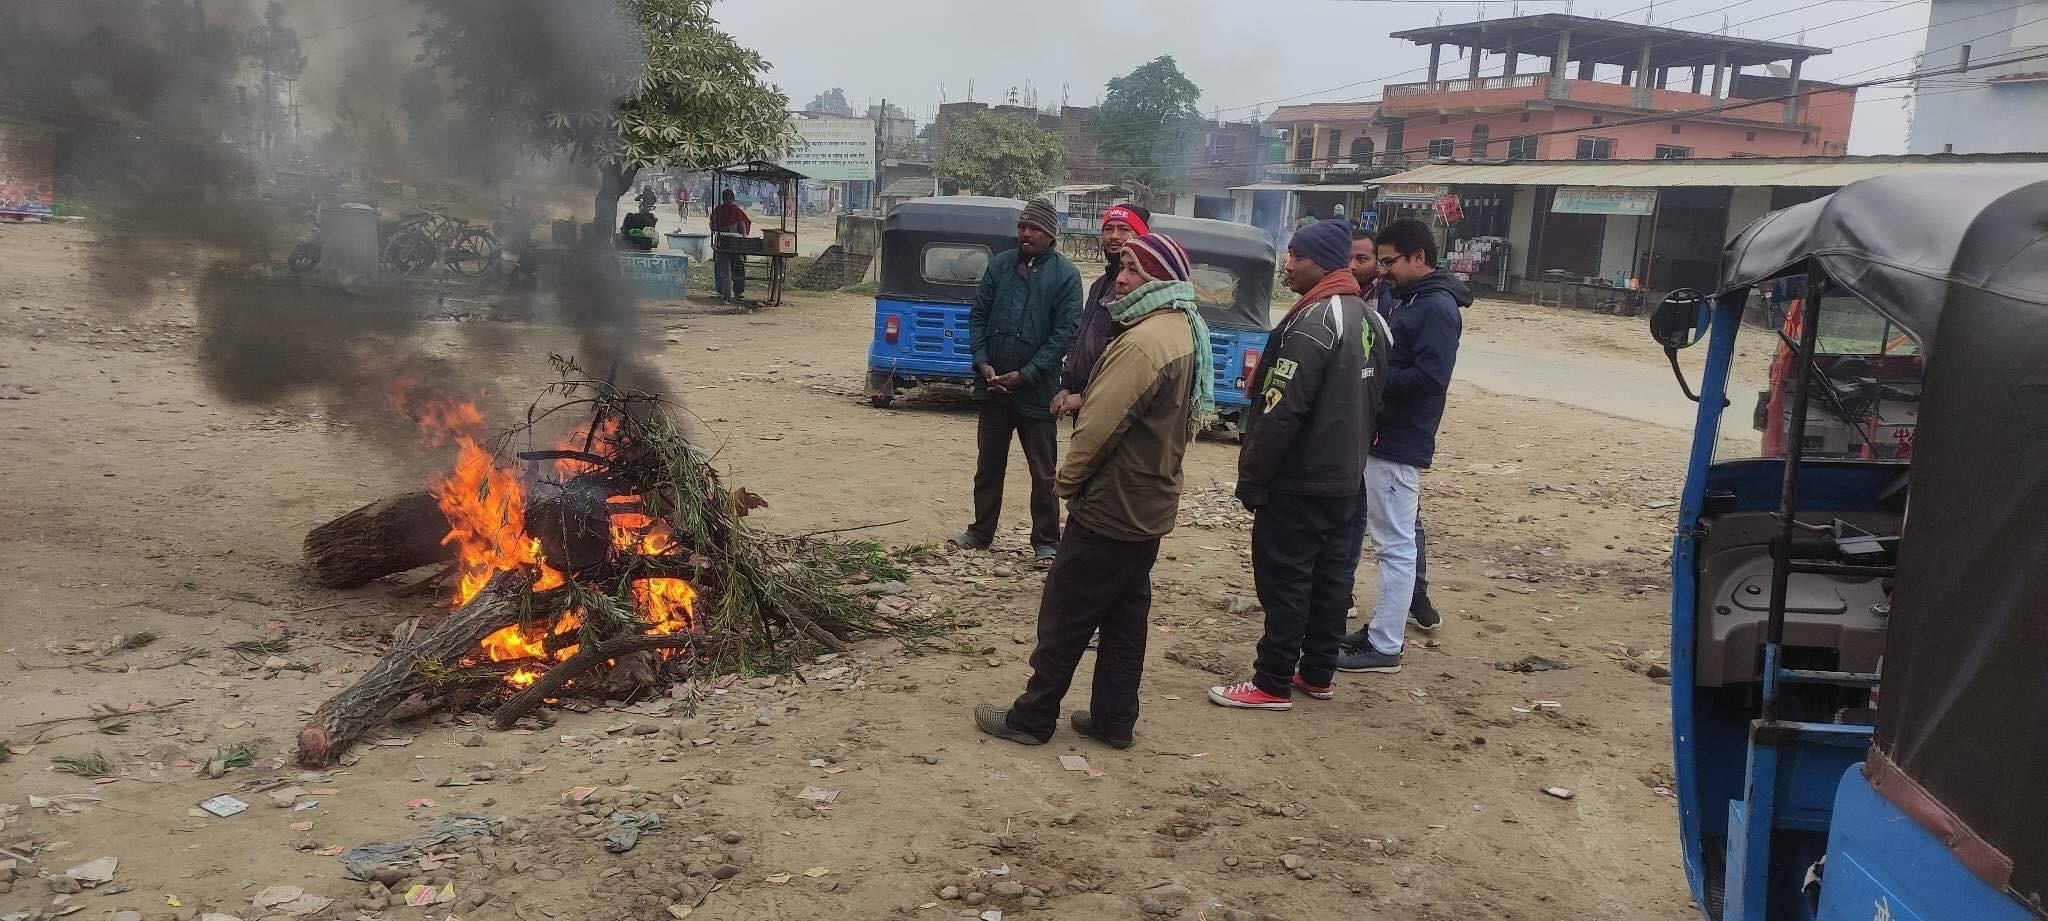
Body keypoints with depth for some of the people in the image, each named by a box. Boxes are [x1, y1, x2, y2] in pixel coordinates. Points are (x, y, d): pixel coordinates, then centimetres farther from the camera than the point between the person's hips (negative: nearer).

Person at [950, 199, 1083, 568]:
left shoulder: (1066, 275, -7)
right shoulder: (1000, 264, 4)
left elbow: (1065, 332, -11)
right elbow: (978, 314, 7)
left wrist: (1024, 375, -15)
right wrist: (983, 362, -7)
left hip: (1036, 390, -4)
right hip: (993, 385, 4)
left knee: (1043, 472, 4)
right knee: (988, 464, 15)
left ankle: (1046, 542, 14)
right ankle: (981, 532, 27)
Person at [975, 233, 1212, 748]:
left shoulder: (1144, 341, -24)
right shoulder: (1184, 332, 8)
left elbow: (1098, 425, -23)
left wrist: (1067, 480, -7)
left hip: (1110, 508, -9)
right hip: (1150, 506, 9)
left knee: (1064, 616, 2)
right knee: (1125, 617, 15)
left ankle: (1032, 717, 13)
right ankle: (1113, 719, 23)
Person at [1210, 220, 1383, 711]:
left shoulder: (1313, 322, -21)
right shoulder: (1364, 316, 9)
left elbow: (1280, 412, -23)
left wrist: (1251, 479, -16)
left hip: (1299, 480, -9)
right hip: (1345, 476, 9)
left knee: (1284, 580, -2)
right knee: (1330, 576, 15)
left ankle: (1273, 685, 5)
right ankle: (1318, 673, 25)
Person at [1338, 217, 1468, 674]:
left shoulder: (1438, 308, -14)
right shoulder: (1406, 299, 15)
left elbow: (1429, 378, -23)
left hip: (1400, 444, -10)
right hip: (1384, 437, 10)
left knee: (1395, 545, -4)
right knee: (1391, 540, 16)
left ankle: (1385, 647, 1)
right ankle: (1384, 625, 27)